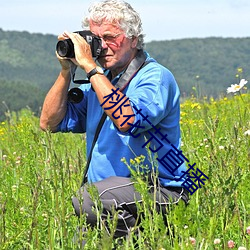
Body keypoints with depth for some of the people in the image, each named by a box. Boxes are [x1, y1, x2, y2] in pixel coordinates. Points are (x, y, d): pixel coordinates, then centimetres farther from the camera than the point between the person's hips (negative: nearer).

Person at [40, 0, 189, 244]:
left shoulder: (156, 77, -7)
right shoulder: (99, 81, 15)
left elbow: (127, 120, -27)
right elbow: (49, 123, 14)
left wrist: (90, 67, -21)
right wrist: (66, 71, 3)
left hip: (160, 193, -6)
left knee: (86, 200, -32)